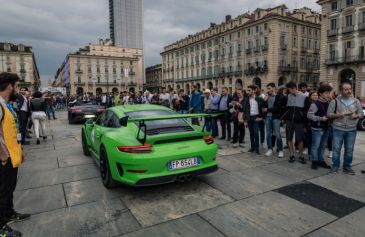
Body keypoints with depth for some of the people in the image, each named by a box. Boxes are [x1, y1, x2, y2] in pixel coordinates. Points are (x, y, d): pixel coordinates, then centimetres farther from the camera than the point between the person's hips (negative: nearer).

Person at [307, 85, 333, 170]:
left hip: (326, 128, 7)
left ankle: (321, 160, 26)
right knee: (315, 146, 0)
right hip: (317, 128, -7)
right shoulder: (315, 104, -13)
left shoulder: (328, 103, 10)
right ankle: (314, 161, 11)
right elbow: (309, 115, -17)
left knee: (323, 146, 15)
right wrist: (321, 118, -18)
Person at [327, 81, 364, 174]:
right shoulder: (335, 101, 0)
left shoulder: (356, 101, 7)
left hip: (352, 130, 2)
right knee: (336, 148, 3)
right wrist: (337, 115, -19)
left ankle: (347, 166, 23)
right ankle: (335, 166, 16)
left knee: (349, 149, 9)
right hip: (338, 129, -2)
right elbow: (329, 114, -1)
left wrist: (356, 116, -12)